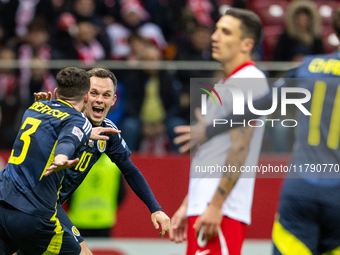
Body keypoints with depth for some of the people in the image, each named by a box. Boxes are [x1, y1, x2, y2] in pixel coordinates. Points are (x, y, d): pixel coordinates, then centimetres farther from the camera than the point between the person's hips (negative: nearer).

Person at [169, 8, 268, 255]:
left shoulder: (248, 81, -9)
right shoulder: (227, 84, 22)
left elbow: (239, 150, -18)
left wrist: (215, 205, -22)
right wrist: (186, 206, 23)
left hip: (221, 212, -10)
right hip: (202, 206, 10)